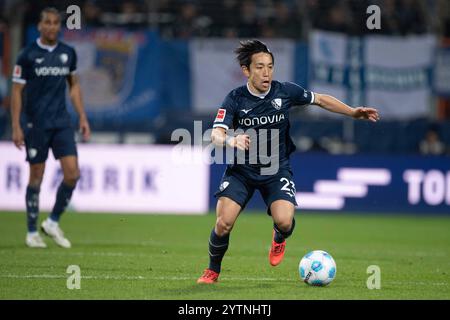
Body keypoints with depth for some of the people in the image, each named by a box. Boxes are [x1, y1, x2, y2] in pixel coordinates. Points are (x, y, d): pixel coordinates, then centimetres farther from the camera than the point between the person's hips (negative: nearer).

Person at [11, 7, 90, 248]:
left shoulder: (68, 53, 6)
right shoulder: (27, 55, -7)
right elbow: (16, 92, -5)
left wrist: (83, 117, 10)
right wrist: (16, 127, -10)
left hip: (61, 123, 4)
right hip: (35, 124, -4)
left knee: (72, 174, -8)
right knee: (36, 177, 2)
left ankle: (53, 222, 11)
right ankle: (32, 232, 13)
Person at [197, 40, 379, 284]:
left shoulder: (285, 92, -7)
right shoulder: (235, 99, -13)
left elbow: (321, 100, 9)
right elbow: (216, 135, -23)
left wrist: (353, 112, 5)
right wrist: (231, 140, -46)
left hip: (277, 170, 1)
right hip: (241, 170, -1)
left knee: (284, 222, -22)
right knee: (224, 222, -18)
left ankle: (279, 238, 18)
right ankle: (213, 270, 10)